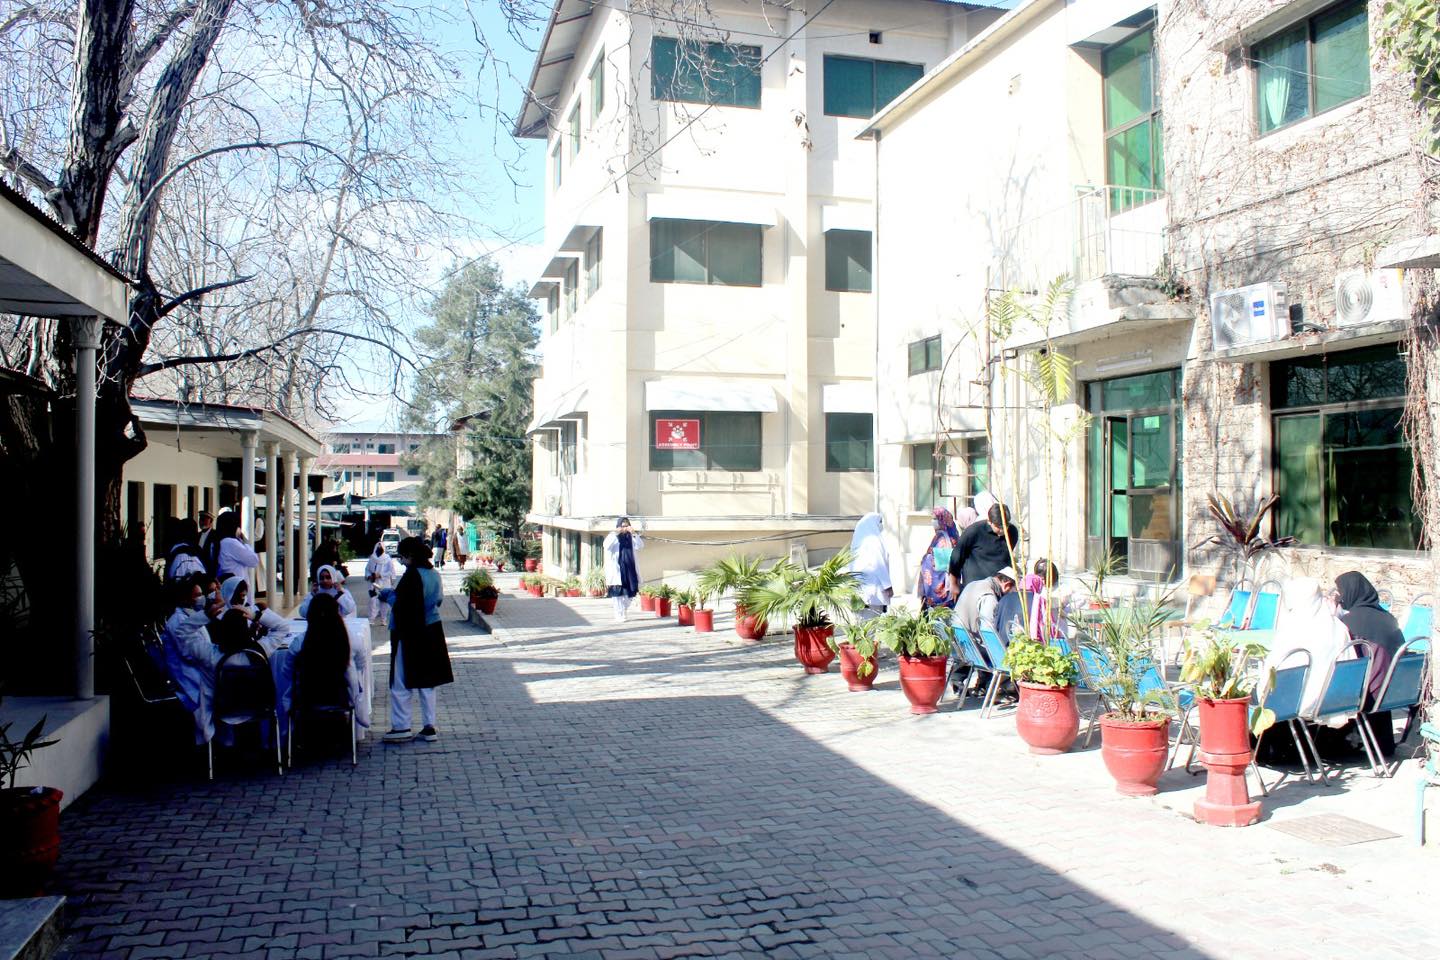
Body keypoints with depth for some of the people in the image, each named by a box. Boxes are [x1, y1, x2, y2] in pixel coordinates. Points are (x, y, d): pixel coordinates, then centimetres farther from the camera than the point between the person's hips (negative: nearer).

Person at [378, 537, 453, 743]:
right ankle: (429, 727, 16)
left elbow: (400, 605, -22)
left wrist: (388, 595, -1)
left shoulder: (412, 575, -19)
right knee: (427, 682, 13)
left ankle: (401, 727, 6)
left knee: (401, 683, 3)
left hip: (409, 635, -8)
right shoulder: (434, 574, 6)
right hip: (432, 633, 8)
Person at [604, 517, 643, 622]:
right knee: (618, 593, -7)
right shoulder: (613, 536, 1)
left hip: (630, 569, 4)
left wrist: (634, 533, -14)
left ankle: (623, 612, 25)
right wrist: (615, 533, -21)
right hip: (616, 569, -4)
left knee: (630, 593, 5)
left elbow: (640, 546, -4)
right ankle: (619, 616, -2)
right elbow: (606, 546, -18)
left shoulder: (631, 537, 11)